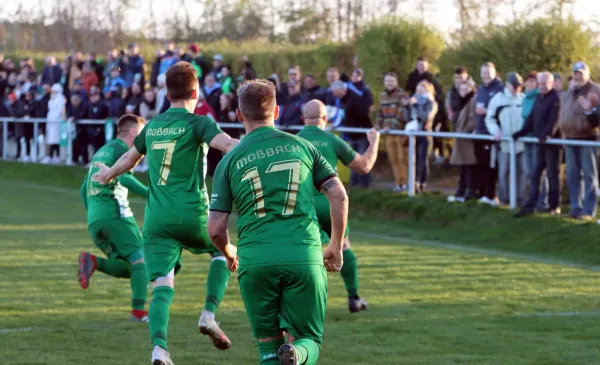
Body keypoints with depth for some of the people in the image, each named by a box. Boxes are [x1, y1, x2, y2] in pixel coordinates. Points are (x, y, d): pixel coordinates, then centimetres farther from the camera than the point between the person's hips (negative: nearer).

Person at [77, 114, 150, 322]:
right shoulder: (121, 149, 1)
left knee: (128, 268, 10)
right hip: (115, 213, -8)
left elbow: (84, 190, 29)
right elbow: (123, 177, -19)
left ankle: (93, 262, -14)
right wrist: (149, 194, -25)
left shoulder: (100, 153, 28)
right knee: (140, 259, -7)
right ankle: (139, 310, -21)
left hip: (94, 220, 8)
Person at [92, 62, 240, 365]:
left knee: (162, 286, -2)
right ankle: (209, 314, 6)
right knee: (223, 252, 24)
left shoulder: (152, 126, 15)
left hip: (156, 217, 4)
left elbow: (130, 158, 32)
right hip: (192, 212, -4)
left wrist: (108, 175, 52)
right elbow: (227, 144, -22)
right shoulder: (197, 123, -2)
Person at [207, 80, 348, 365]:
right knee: (309, 340, 10)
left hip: (255, 263, 0)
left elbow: (216, 229, 5)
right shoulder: (301, 146, 10)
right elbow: (339, 196, 4)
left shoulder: (230, 161, 7)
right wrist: (336, 247, 16)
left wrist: (229, 254, 27)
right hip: (304, 258, 0)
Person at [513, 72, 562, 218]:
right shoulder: (539, 98, 15)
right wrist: (520, 133, 8)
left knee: (552, 174, 1)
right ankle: (530, 205, 6)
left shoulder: (555, 98, -10)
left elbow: (554, 119, -22)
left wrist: (547, 134, -34)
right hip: (540, 141, 8)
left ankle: (554, 206, 9)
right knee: (535, 174, 6)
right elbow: (531, 118, 16)